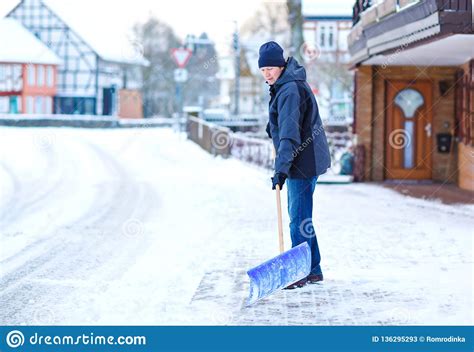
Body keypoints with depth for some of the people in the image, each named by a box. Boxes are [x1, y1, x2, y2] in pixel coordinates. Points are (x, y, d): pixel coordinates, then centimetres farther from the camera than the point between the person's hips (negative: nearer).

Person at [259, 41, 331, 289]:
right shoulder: (284, 85, 11)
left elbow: (290, 133, -30)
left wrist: (282, 168, -36)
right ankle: (313, 270, 23)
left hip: (303, 161, -11)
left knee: (299, 218, -7)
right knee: (300, 215, 16)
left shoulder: (290, 91, -21)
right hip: (305, 160, 11)